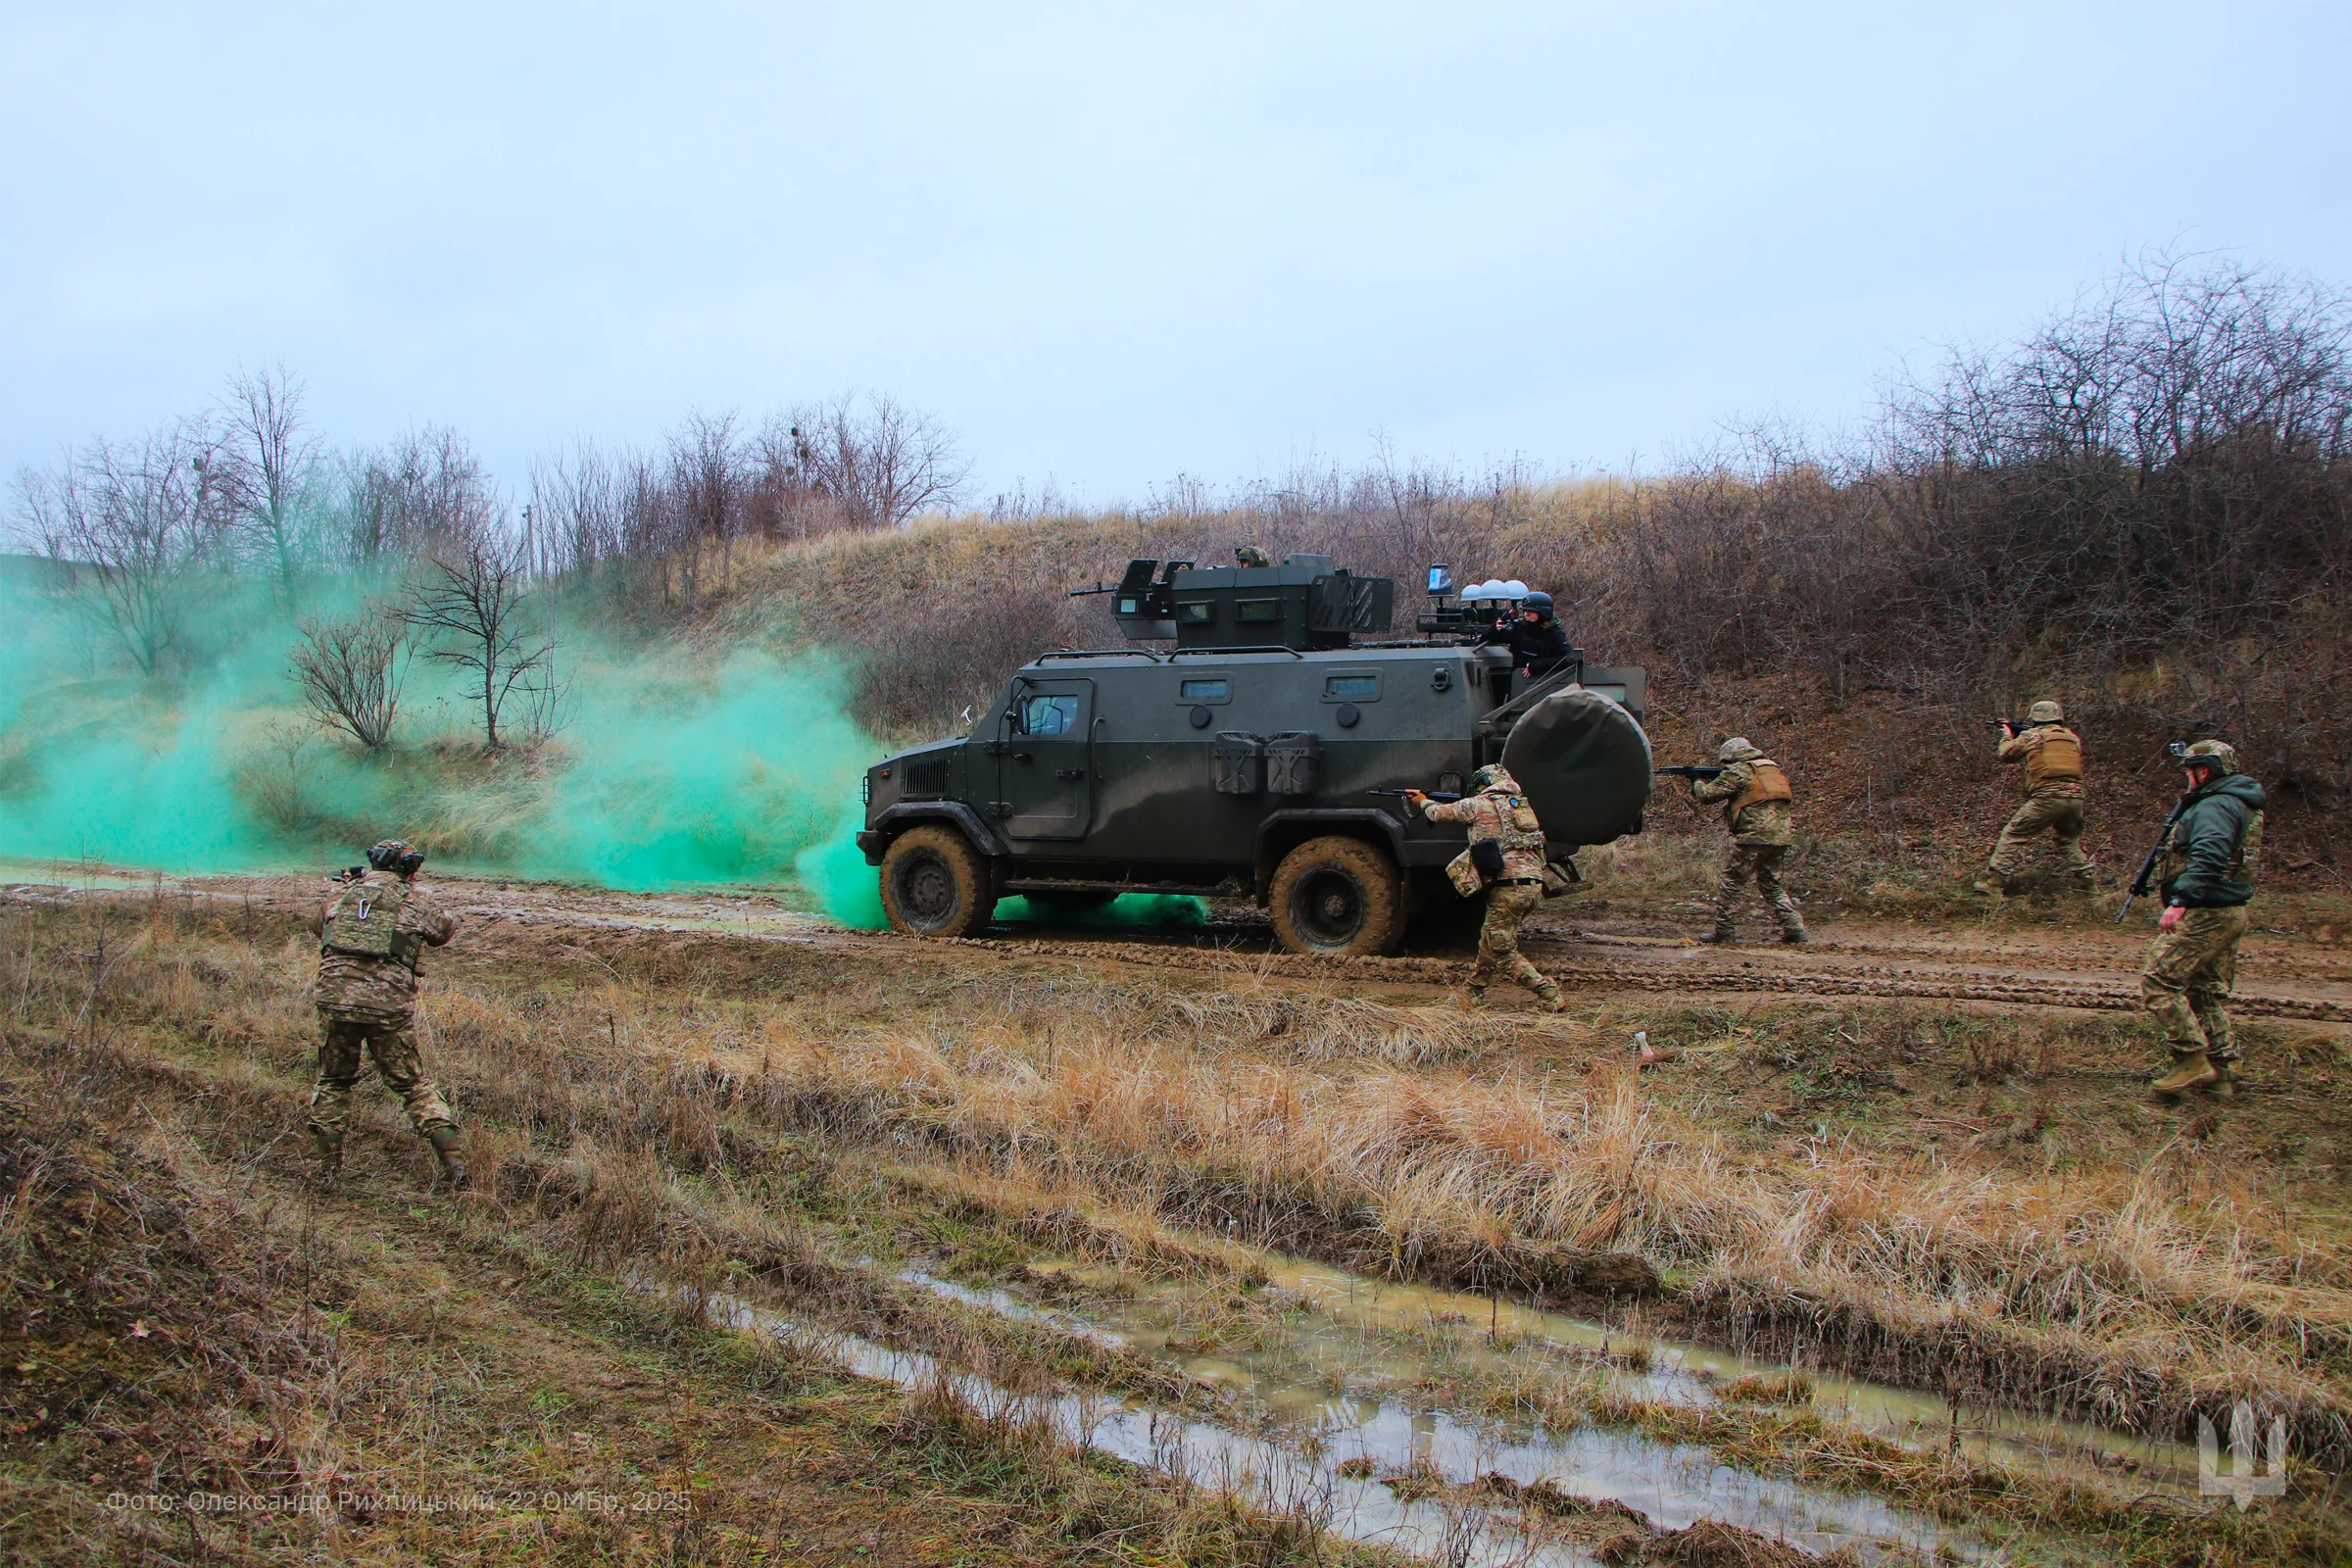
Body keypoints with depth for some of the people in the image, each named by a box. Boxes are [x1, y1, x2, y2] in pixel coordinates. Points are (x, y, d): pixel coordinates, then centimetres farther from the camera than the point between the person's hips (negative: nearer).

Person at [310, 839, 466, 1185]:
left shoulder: (343, 894, 13)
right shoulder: (413, 900, 5)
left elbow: (321, 927, 32)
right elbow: (445, 930, 22)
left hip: (335, 998, 2)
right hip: (389, 1005, -2)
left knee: (333, 1082, 21)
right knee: (413, 1083, 9)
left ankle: (328, 1165, 20)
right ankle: (451, 1159, 2)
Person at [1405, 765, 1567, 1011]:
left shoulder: (1478, 805, 0)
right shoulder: (1520, 804, 19)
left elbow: (1441, 813, 14)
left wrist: (1423, 802, 35)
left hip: (1509, 885, -8)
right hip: (1534, 885, 8)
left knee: (1502, 951, 0)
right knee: (1490, 939, 20)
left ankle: (1550, 995, -8)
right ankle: (1476, 993, 29)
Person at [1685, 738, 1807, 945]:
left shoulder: (1738, 771, -4)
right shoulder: (1772, 767, 21)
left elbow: (1707, 795, -3)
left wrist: (1698, 783, 19)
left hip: (1754, 836, -8)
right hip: (1781, 837, 8)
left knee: (1730, 883, 2)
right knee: (1771, 885, 19)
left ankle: (1725, 930, 2)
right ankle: (1794, 927, 11)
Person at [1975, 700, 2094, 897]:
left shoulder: (2031, 736, 6)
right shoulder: (2073, 738, 18)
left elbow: (2007, 755, 18)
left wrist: (2007, 736, 38)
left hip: (2047, 797, -5)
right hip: (2075, 797, 5)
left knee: (2013, 834, 1)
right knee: (2068, 840, 28)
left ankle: (1994, 882, -8)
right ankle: (2087, 881, 26)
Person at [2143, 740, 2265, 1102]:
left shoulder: (2214, 806, -15)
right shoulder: (2240, 803, 18)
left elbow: (2208, 856, -32)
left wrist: (2180, 901, -37)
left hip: (2206, 914, -11)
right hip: (2230, 913, 11)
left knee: (2158, 983, -10)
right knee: (2206, 994, 15)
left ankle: (2192, 1062, -12)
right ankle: (2222, 1074, 15)